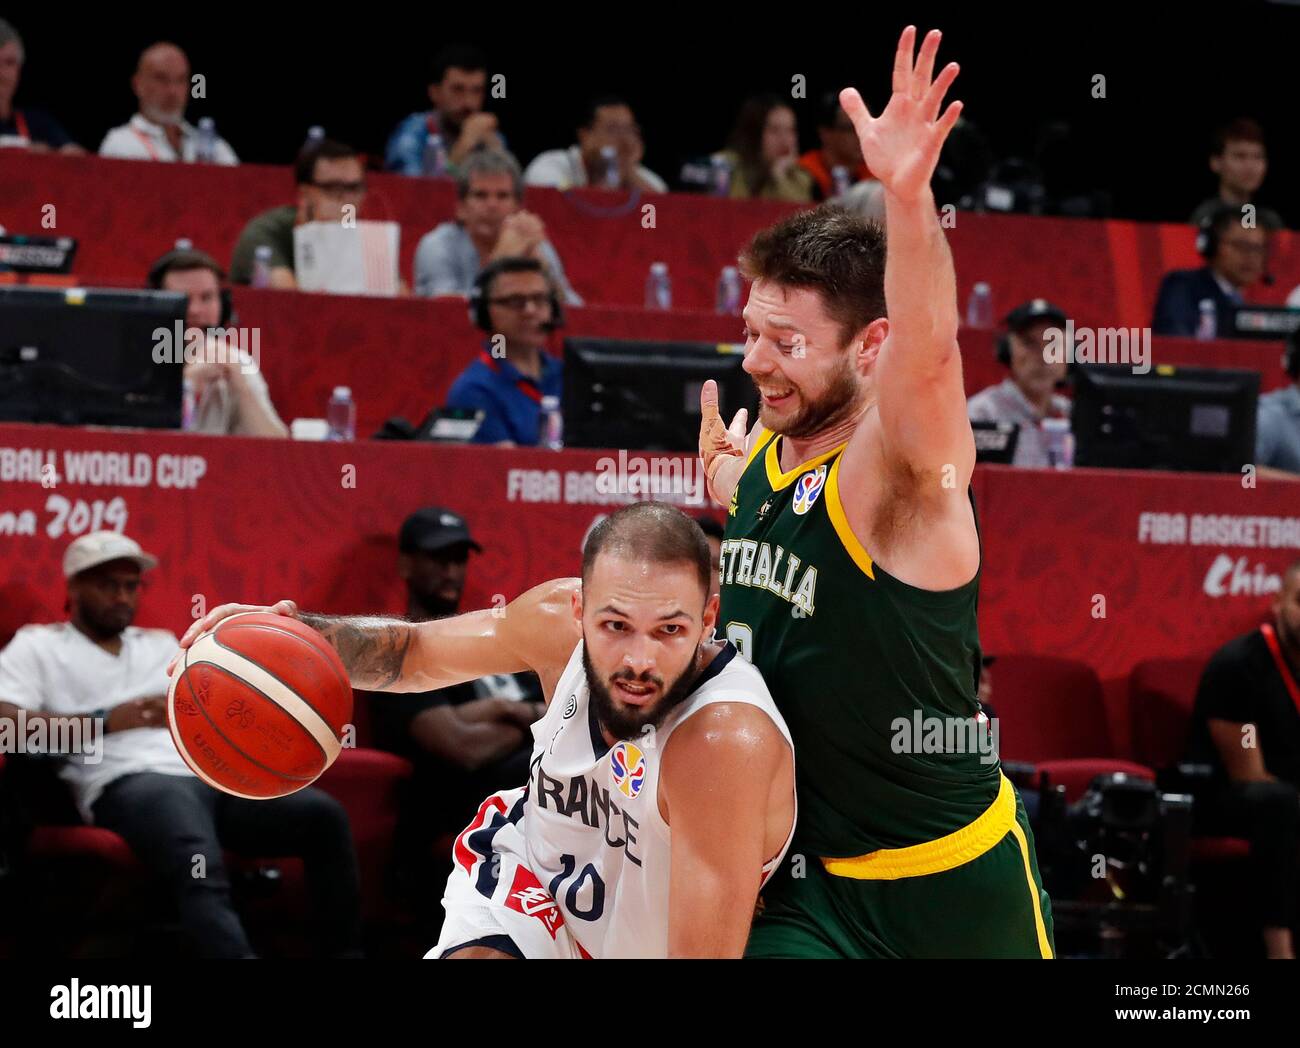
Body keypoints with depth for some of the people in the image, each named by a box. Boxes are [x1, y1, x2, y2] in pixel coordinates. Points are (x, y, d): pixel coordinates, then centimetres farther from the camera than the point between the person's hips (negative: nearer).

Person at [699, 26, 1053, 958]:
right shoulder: (759, 458, 3)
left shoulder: (899, 470, -20)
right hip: (811, 877, 6)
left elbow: (930, 353, -46)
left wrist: (907, 191, -60)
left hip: (951, 880, -6)